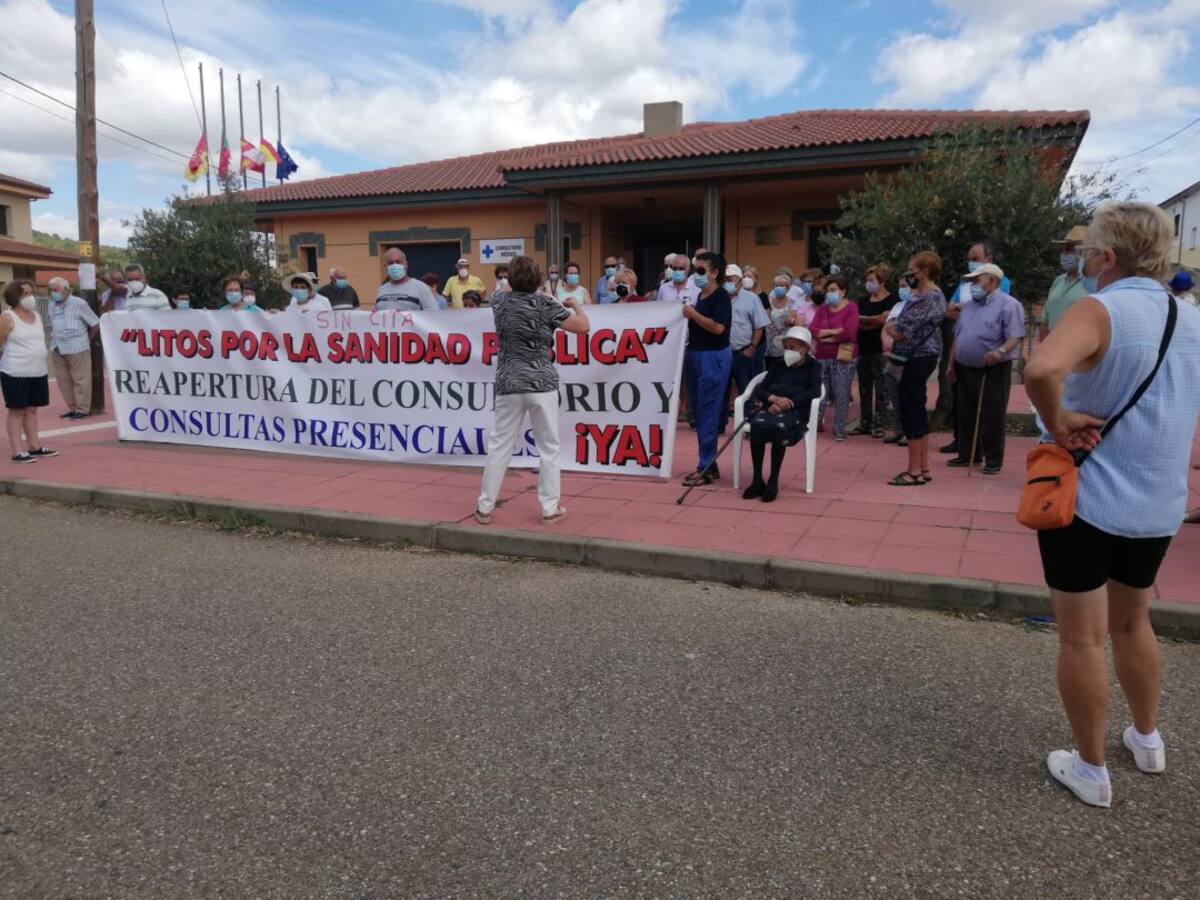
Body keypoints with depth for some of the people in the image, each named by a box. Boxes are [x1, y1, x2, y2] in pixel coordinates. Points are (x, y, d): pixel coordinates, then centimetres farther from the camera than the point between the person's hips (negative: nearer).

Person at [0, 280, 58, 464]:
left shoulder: (36, 316, 13)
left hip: (38, 372, 7)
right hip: (15, 373, -7)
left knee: (32, 409, 12)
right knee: (17, 411, -3)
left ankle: (34, 446, 19)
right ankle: (18, 451, -1)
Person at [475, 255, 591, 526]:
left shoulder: (500, 301, 7)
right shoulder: (544, 304, -4)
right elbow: (584, 326, -2)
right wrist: (575, 304, 17)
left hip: (508, 384, 3)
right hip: (542, 384, -3)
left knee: (499, 446, 9)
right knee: (548, 448, 6)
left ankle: (485, 507, 14)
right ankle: (550, 509, 9)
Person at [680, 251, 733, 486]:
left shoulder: (721, 296, -10)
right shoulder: (700, 295, 14)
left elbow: (718, 327, -22)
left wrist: (693, 314, -15)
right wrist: (688, 317, 8)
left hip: (713, 357, -9)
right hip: (695, 355, 9)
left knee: (708, 412, -8)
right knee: (699, 411, 11)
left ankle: (706, 468, -4)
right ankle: (709, 463, 18)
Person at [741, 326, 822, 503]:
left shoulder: (813, 367, 16)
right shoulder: (779, 367, 26)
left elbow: (815, 391, -4)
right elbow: (759, 390, 14)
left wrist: (787, 403, -16)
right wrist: (774, 398, -10)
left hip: (794, 412, -3)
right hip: (769, 408, 3)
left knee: (779, 427, -38)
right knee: (757, 425, -33)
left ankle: (773, 482, -26)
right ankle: (757, 480, -26)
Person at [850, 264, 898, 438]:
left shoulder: (891, 299, -2)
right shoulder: (863, 301, 15)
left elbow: (885, 318, -15)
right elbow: (856, 324, 5)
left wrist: (864, 319, -2)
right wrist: (876, 323, -10)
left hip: (881, 351, -6)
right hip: (864, 350, 6)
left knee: (881, 389, -3)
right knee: (864, 388, 8)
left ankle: (879, 425, 1)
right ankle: (864, 423, 15)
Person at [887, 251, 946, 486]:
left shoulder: (927, 298, -17)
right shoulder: (932, 295, 17)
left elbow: (903, 332, -21)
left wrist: (892, 328, -1)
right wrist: (896, 329, -4)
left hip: (917, 359, -10)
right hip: (920, 357, 10)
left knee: (911, 412, -6)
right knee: (917, 411, 13)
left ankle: (915, 471, -1)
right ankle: (923, 469, 19)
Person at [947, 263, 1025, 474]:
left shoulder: (1008, 305, -8)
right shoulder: (968, 306, 16)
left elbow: (1015, 337, -17)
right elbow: (957, 337, 19)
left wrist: (1001, 351, -35)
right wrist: (951, 364, 15)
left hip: (994, 370, -7)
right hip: (965, 369, 7)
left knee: (992, 416, -4)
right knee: (966, 414, 12)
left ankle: (993, 460, 4)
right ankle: (967, 454, 23)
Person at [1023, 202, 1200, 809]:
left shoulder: (1100, 310, -16)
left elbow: (1041, 369, -38)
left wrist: (1058, 421, -21)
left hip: (1087, 499, -7)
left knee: (1081, 638, 6)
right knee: (1132, 622, 26)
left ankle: (1091, 771, 19)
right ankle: (1147, 739, 41)